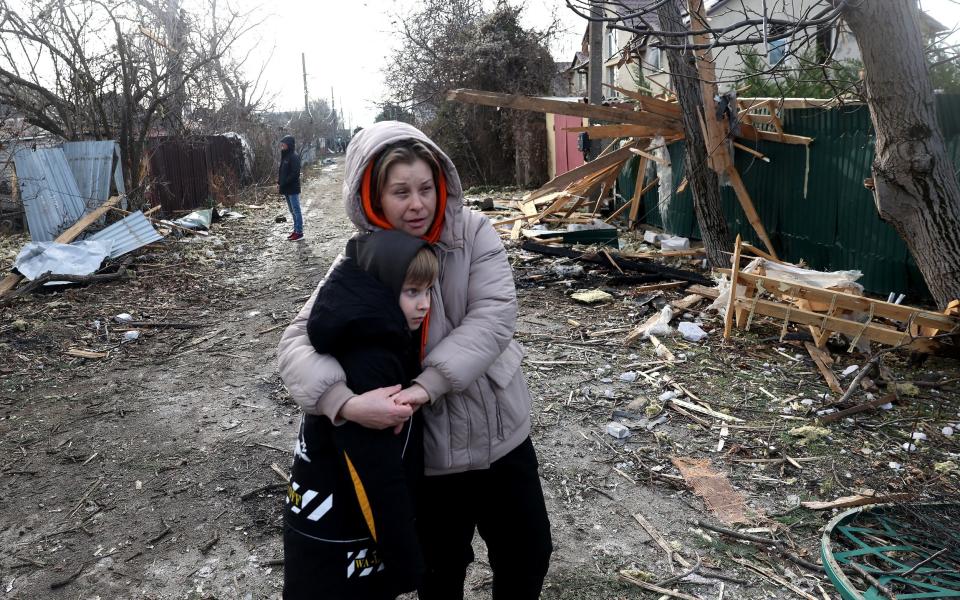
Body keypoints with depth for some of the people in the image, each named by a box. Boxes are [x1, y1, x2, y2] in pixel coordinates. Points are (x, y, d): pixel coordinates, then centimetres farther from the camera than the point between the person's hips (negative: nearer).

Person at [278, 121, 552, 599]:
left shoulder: (473, 233, -9)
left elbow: (494, 317, -20)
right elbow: (297, 344, -19)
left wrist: (425, 385, -32)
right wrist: (346, 403, -40)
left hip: (504, 435, 2)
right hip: (429, 453, -1)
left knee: (529, 557, 20)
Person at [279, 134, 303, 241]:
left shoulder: (294, 156, -14)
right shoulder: (285, 156, 12)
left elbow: (295, 173, -20)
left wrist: (283, 183, -19)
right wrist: (279, 182, 5)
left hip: (293, 189, -9)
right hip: (286, 189, 9)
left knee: (296, 210, -3)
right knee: (292, 211, 14)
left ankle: (299, 232, 2)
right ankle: (296, 230, 21)